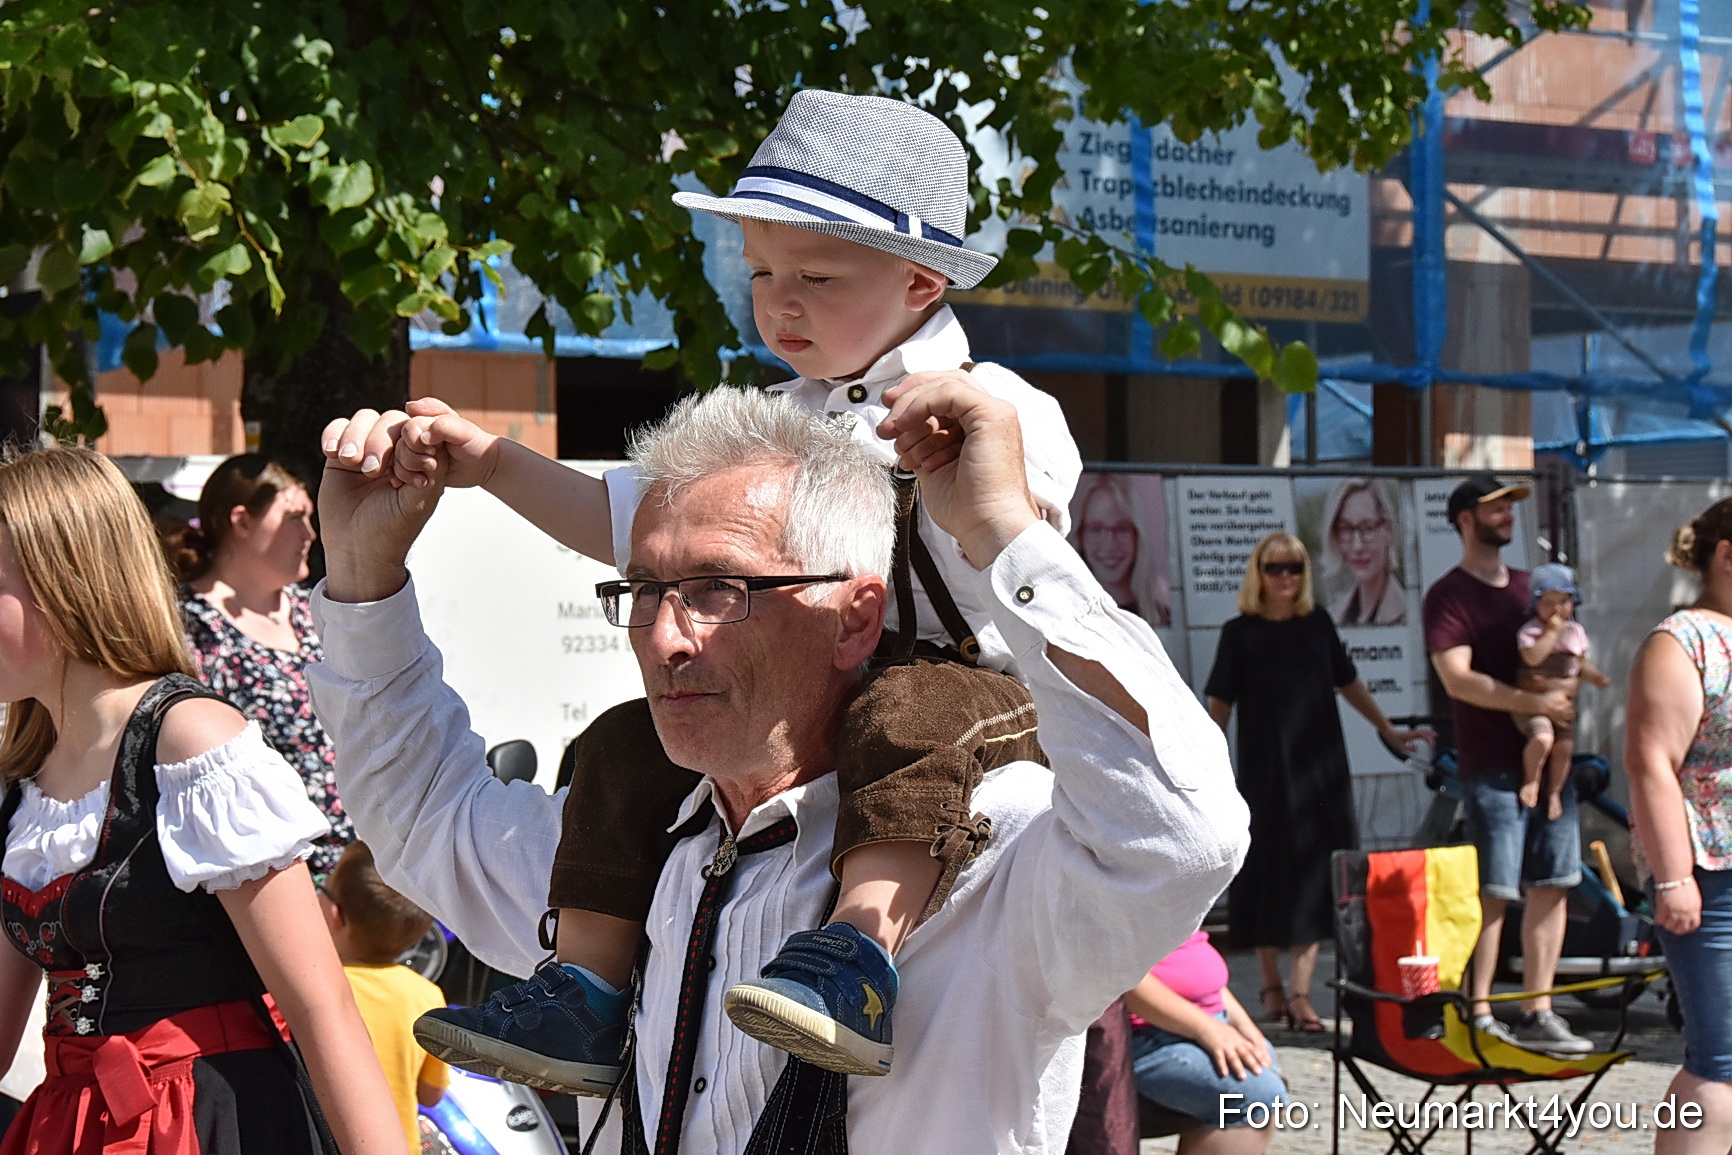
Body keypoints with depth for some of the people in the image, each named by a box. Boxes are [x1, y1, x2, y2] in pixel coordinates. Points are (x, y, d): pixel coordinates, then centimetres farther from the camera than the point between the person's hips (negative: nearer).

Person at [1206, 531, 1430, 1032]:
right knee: (1268, 873, 4)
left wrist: (1389, 730, 21)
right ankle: (1271, 985, 19)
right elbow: (1220, 705, 0)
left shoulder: (1317, 624, 6)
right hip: (1264, 771, -2)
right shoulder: (1240, 633, -1)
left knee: (1314, 877, -2)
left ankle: (1300, 991, -2)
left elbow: (1348, 683, 18)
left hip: (1321, 768, 2)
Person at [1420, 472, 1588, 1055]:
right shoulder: (1448, 595, -4)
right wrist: (1535, 702, -22)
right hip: (1492, 765, -7)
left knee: (1550, 886, 5)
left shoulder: (1528, 586, 18)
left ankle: (1538, 1014, 10)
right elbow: (1458, 679, -15)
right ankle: (1479, 1018, -2)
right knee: (1493, 893, -7)